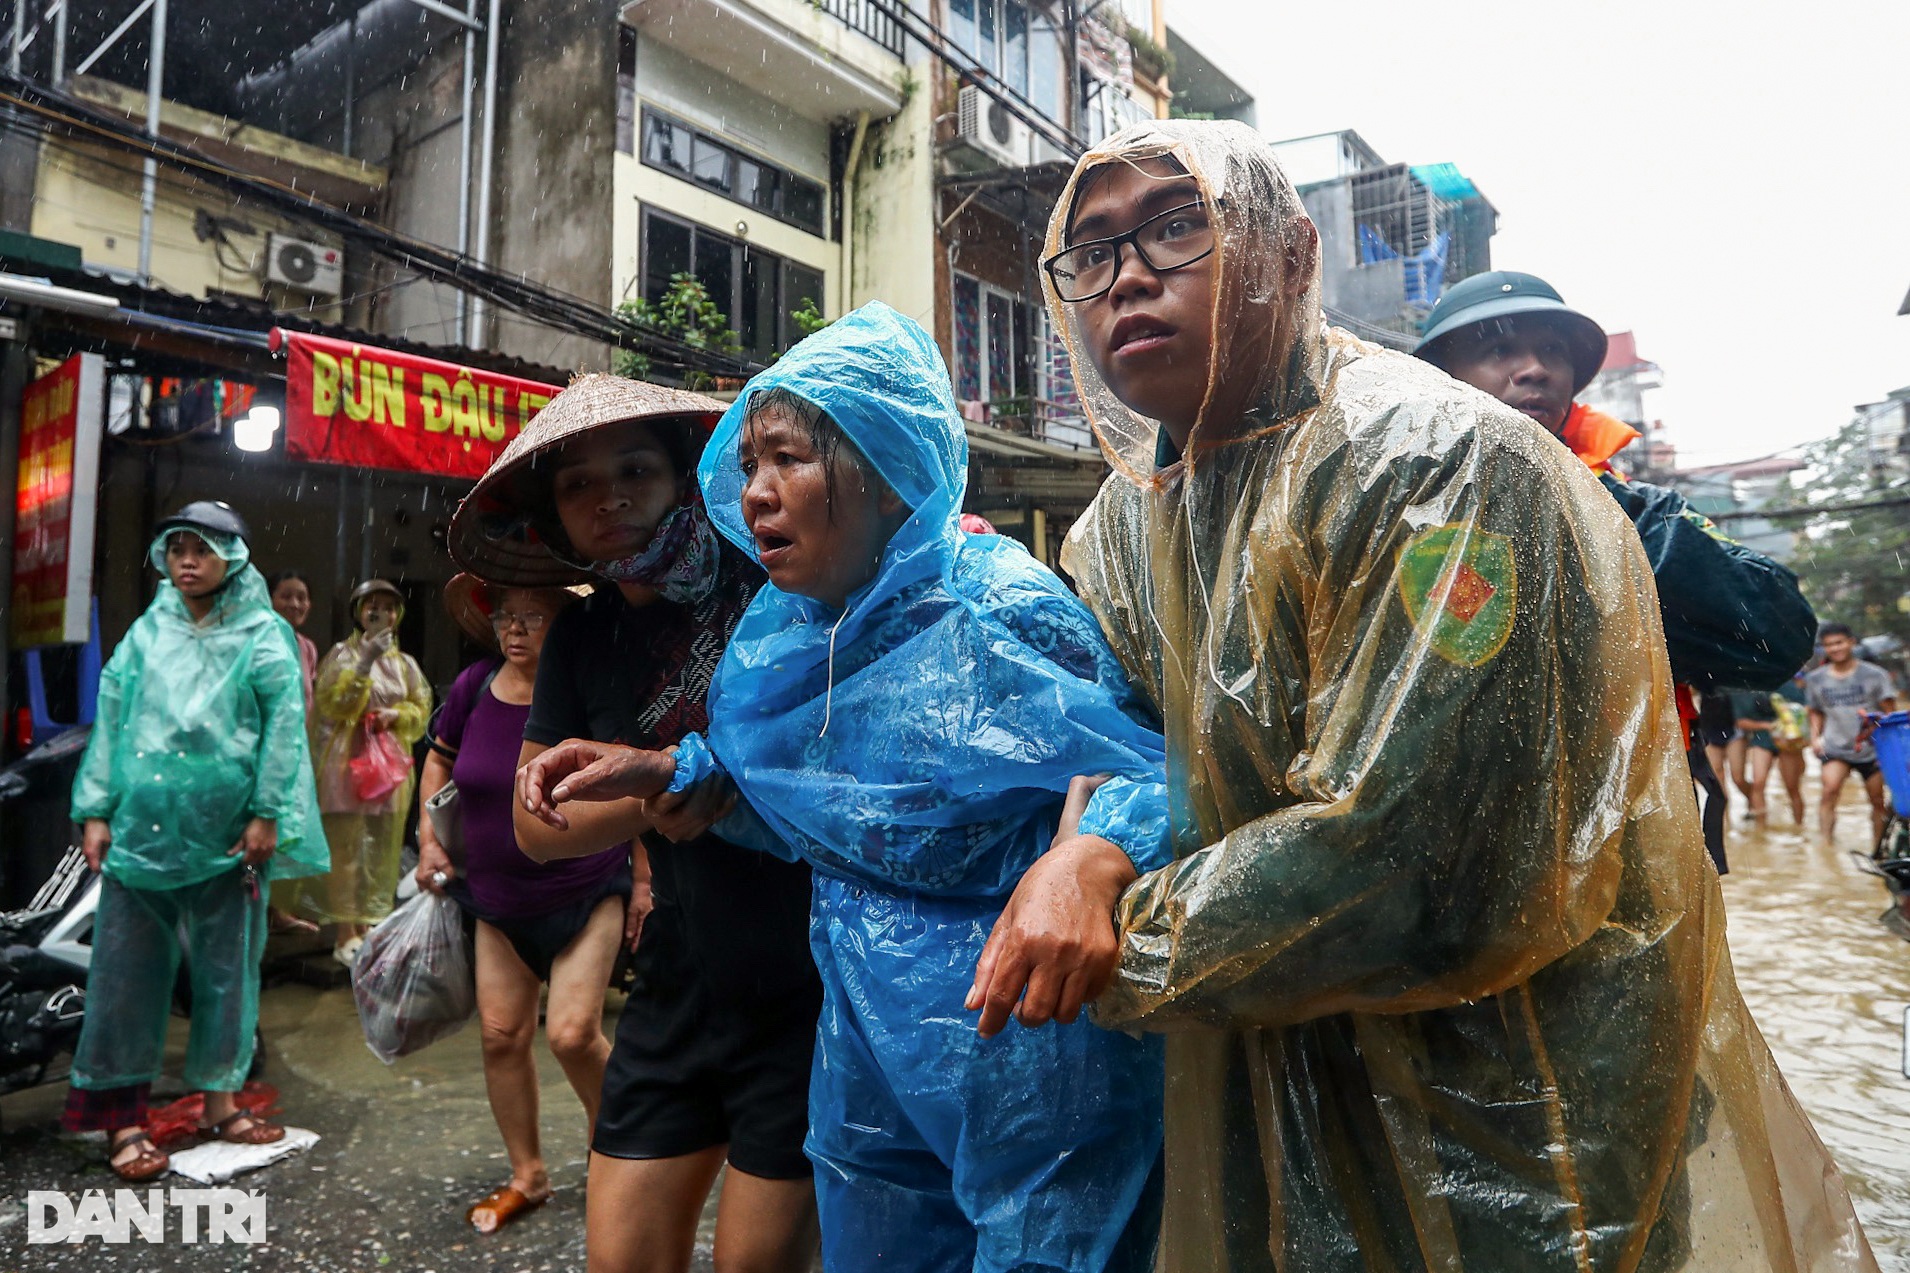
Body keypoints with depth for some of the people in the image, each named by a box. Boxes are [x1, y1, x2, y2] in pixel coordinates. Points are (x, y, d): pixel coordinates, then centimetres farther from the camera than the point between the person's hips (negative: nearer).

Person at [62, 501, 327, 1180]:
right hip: (140, 828, 2)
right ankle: (121, 1115, 17)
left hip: (227, 837, -2)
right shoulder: (147, 633, 9)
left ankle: (219, 1103, 23)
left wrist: (268, 815, -10)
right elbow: (110, 719, 8)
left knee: (227, 970, 8)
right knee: (126, 967, 4)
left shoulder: (262, 636, 1)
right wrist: (96, 811, 2)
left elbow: (284, 726, -5)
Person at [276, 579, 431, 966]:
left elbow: (421, 709, 12)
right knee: (345, 849, -6)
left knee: (380, 850, 7)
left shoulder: (404, 663, 14)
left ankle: (364, 926, 16)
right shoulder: (343, 653, 1)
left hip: (390, 763, 5)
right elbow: (332, 703, -12)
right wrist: (366, 660, -19)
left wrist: (395, 714, -9)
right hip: (348, 761, -5)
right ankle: (344, 936, -2)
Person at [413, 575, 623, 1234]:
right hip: (498, 897, 5)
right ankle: (527, 1175, 28)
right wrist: (430, 839, 5)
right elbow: (438, 760, 15)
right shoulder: (474, 687, -5)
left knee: (572, 1033, -10)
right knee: (501, 1034, 7)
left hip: (588, 895, -4)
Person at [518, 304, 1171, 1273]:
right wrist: (659, 773, 2)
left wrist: (1087, 860, -44)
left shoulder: (994, 617, -21)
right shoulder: (788, 631, 1)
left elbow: (1156, 766, -22)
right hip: (867, 1046, 7)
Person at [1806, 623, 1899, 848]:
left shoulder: (1874, 675, -2)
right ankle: (1825, 842, -23)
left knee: (1878, 800, 8)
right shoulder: (1815, 678, 4)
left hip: (1871, 748, 0)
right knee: (1830, 789, -22)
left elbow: (1890, 713, -1)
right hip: (1835, 747, 0)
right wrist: (1815, 737, 3)